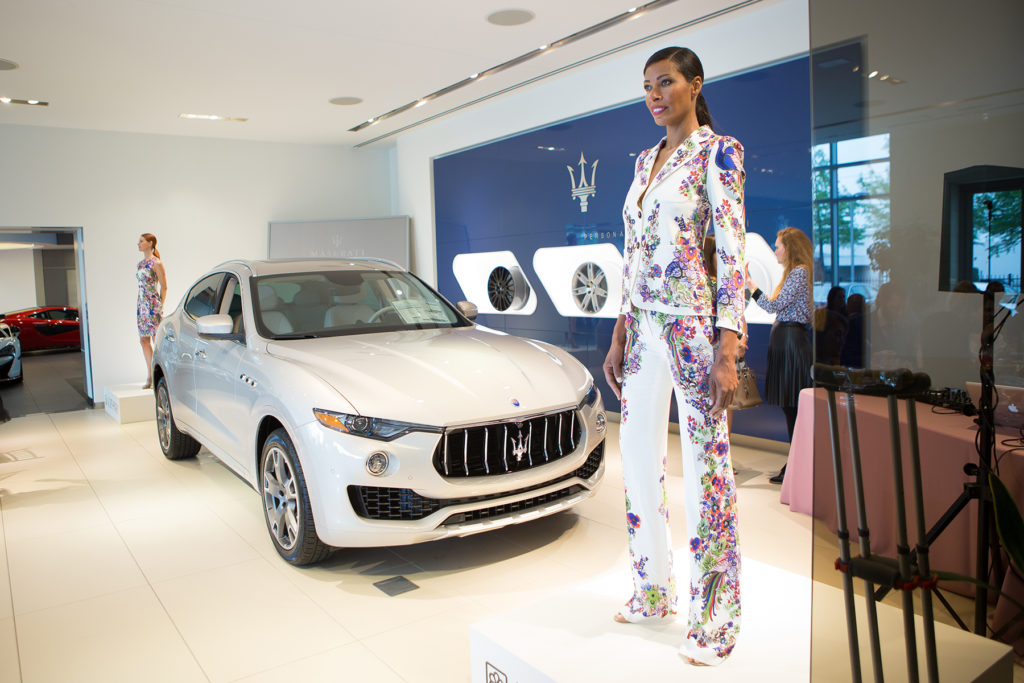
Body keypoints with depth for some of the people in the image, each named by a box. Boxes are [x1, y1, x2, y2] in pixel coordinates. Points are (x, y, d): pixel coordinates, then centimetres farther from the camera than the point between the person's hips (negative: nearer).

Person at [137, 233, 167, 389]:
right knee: (144, 340, 9)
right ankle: (150, 376, 16)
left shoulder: (156, 263, -9)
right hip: (142, 305, 8)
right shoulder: (141, 263, 15)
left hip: (153, 304, -8)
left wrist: (160, 306, -10)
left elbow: (164, 287, -9)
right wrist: (140, 305, 15)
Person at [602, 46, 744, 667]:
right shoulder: (646, 160, 16)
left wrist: (727, 349, -19)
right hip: (645, 328, 8)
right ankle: (654, 590, 30)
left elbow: (733, 253, -13)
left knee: (706, 469, 0)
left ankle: (715, 616, 17)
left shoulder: (718, 153, -5)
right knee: (639, 461, 12)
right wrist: (620, 335, 13)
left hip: (697, 326, -7)